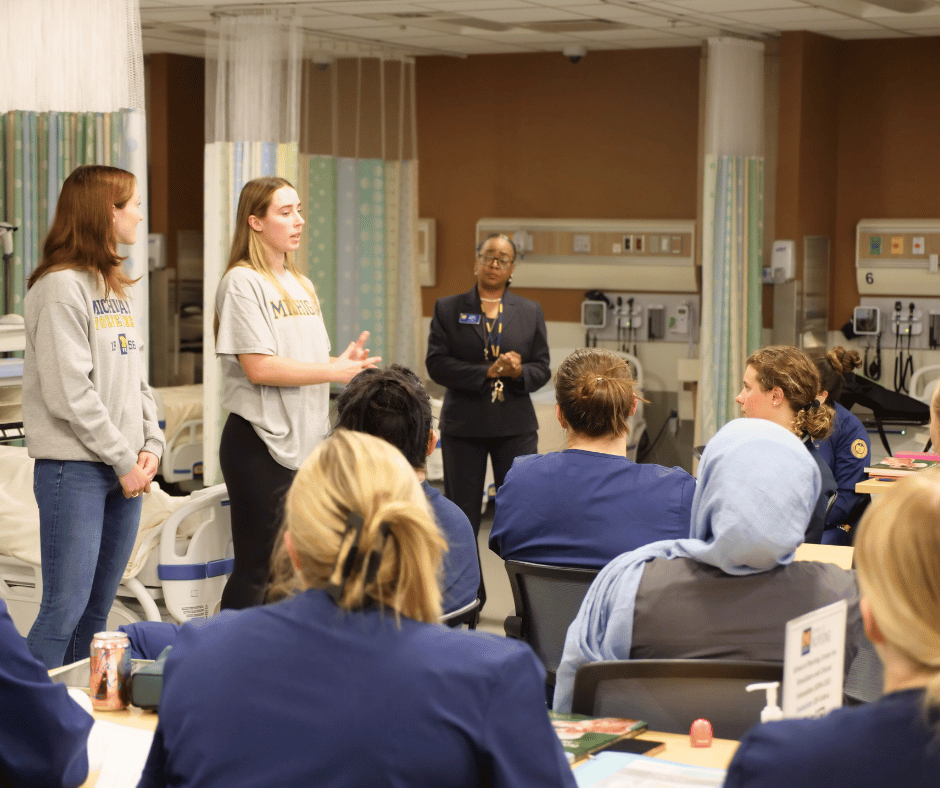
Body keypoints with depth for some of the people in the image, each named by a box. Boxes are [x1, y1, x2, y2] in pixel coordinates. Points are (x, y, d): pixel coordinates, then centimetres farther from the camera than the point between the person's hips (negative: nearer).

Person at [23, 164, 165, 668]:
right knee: (65, 608, -9)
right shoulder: (61, 287, -10)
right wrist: (125, 461, -12)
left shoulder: (117, 287, 16)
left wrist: (151, 446, 2)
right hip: (75, 469, -8)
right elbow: (69, 392, -16)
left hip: (125, 472, 8)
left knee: (97, 610, 11)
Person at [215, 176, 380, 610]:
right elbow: (258, 367, -19)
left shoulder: (302, 285, 16)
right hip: (261, 445, -8)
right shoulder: (242, 282, -10)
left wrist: (346, 360, -4)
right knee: (256, 570, -4)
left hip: (306, 441, 8)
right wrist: (334, 371, -17)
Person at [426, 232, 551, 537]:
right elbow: (436, 364, -5)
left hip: (515, 424, 1)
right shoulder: (448, 309, 6)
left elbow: (542, 368, 8)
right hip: (463, 424, -1)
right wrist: (487, 372, -15)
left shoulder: (530, 312, 11)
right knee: (462, 514, 4)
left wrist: (519, 372, -15)